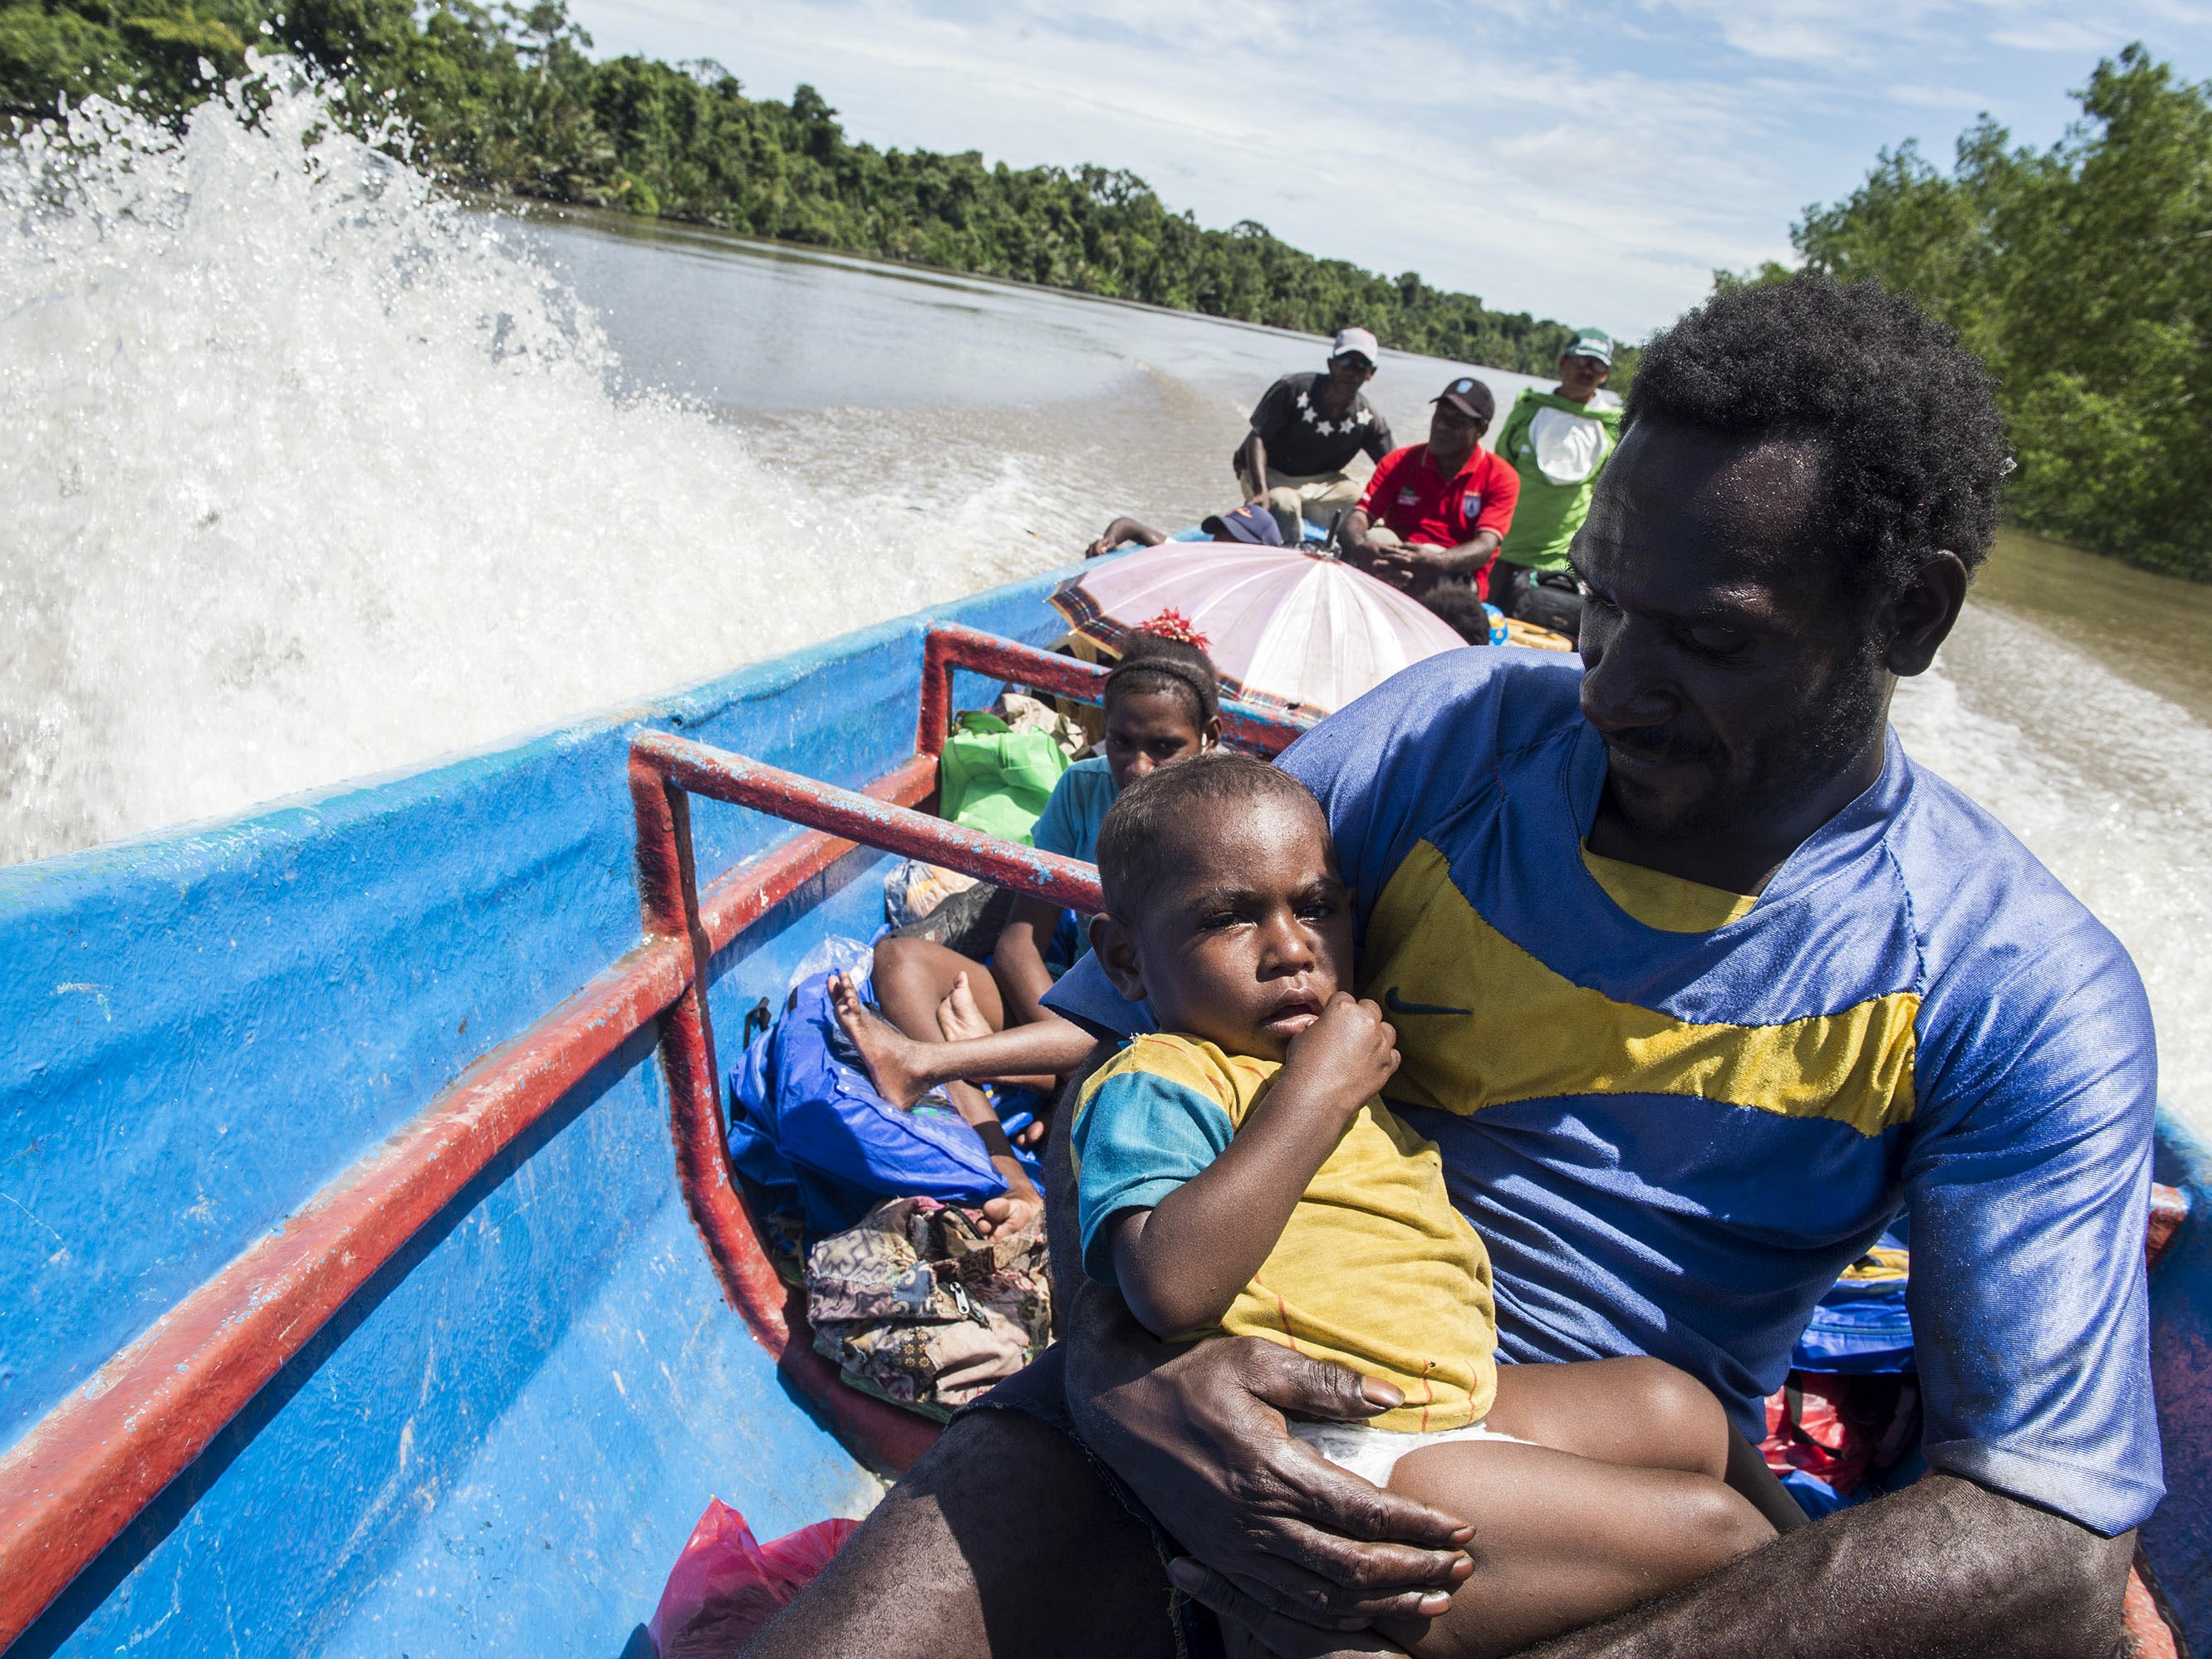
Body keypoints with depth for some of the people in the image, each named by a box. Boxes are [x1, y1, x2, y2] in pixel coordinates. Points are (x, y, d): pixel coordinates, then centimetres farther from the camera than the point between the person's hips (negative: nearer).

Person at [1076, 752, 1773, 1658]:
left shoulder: (1330, 1063, 20)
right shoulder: (1153, 1087, -11)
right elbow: (1172, 1288, -31)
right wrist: (1315, 1093, -23)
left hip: (1455, 1400, 11)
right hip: (1342, 1460, -10)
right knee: (1713, 1530, -12)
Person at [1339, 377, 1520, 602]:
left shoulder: (1500, 477, 2)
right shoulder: (1400, 461, 9)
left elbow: (1486, 545, -13)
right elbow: (1360, 516, -3)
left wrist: (1436, 562, -36)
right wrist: (1360, 547, -31)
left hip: (1458, 578, -2)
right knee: (1376, 537, -29)